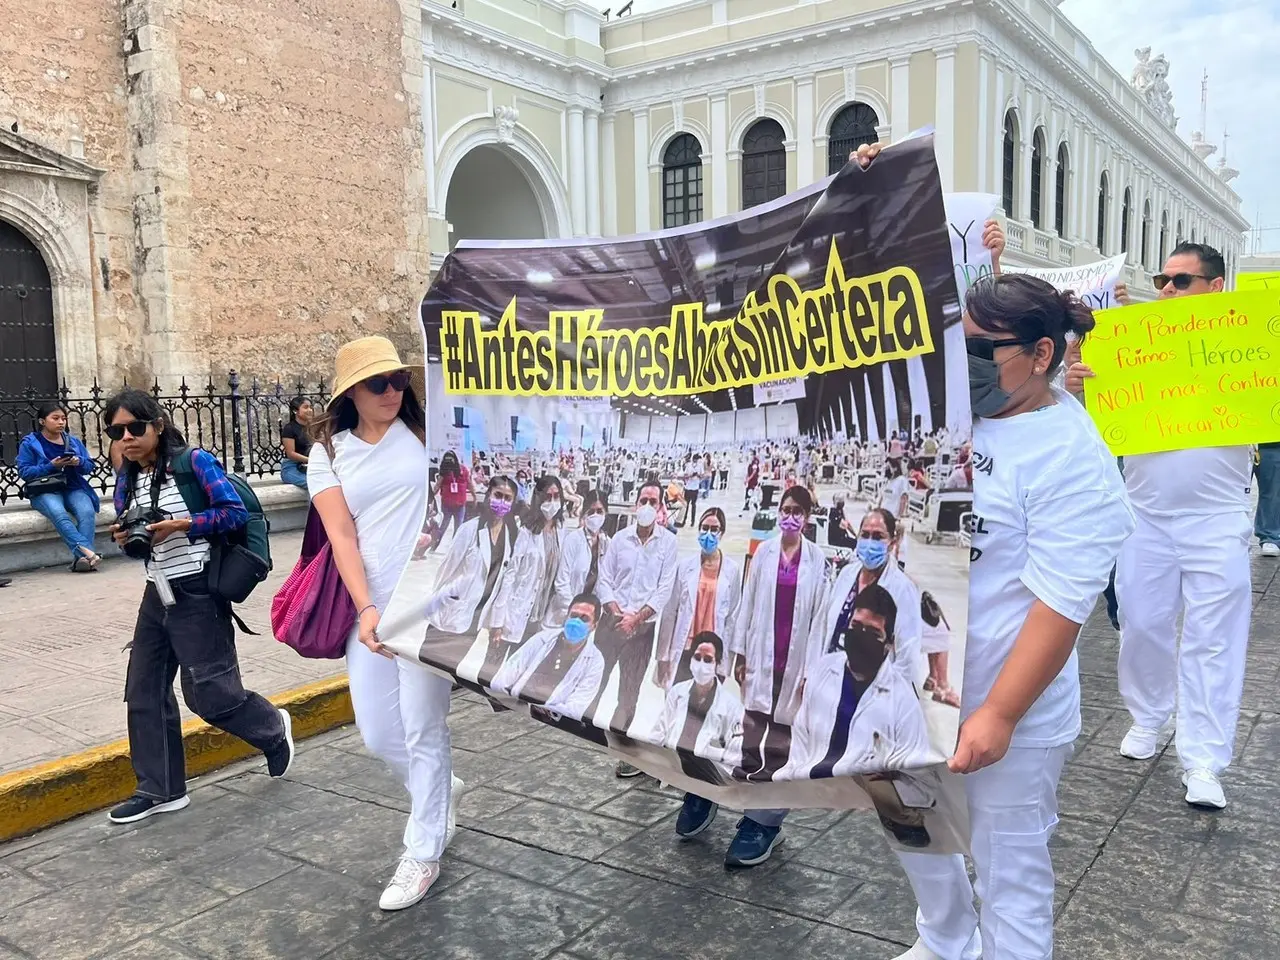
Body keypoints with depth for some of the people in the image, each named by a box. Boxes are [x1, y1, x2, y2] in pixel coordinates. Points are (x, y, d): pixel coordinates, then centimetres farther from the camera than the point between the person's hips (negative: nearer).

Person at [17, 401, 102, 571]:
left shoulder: (73, 441, 17)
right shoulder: (29, 443, 7)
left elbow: (90, 466, 13)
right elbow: (24, 472, -3)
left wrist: (79, 462, -10)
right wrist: (51, 466, -15)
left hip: (73, 488, 3)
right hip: (45, 491, -3)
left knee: (87, 512, -31)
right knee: (59, 513, -36)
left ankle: (81, 557, -41)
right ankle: (87, 552, -48)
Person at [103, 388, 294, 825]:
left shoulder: (194, 462, -12)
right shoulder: (126, 479, 9)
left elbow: (235, 512, -16)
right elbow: (135, 537, 16)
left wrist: (179, 526, -23)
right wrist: (125, 538, -7)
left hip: (198, 593, -7)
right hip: (157, 594, 8)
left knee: (208, 693, -2)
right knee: (144, 691, 8)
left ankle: (273, 728, 27)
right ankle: (160, 790, 21)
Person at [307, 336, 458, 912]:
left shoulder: (425, 432, 3)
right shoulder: (329, 453, 6)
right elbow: (341, 534, -5)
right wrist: (365, 609, -16)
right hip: (368, 606, 3)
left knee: (422, 730, 0)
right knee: (377, 735, 9)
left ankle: (423, 854, 17)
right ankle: (438, 791, 40)